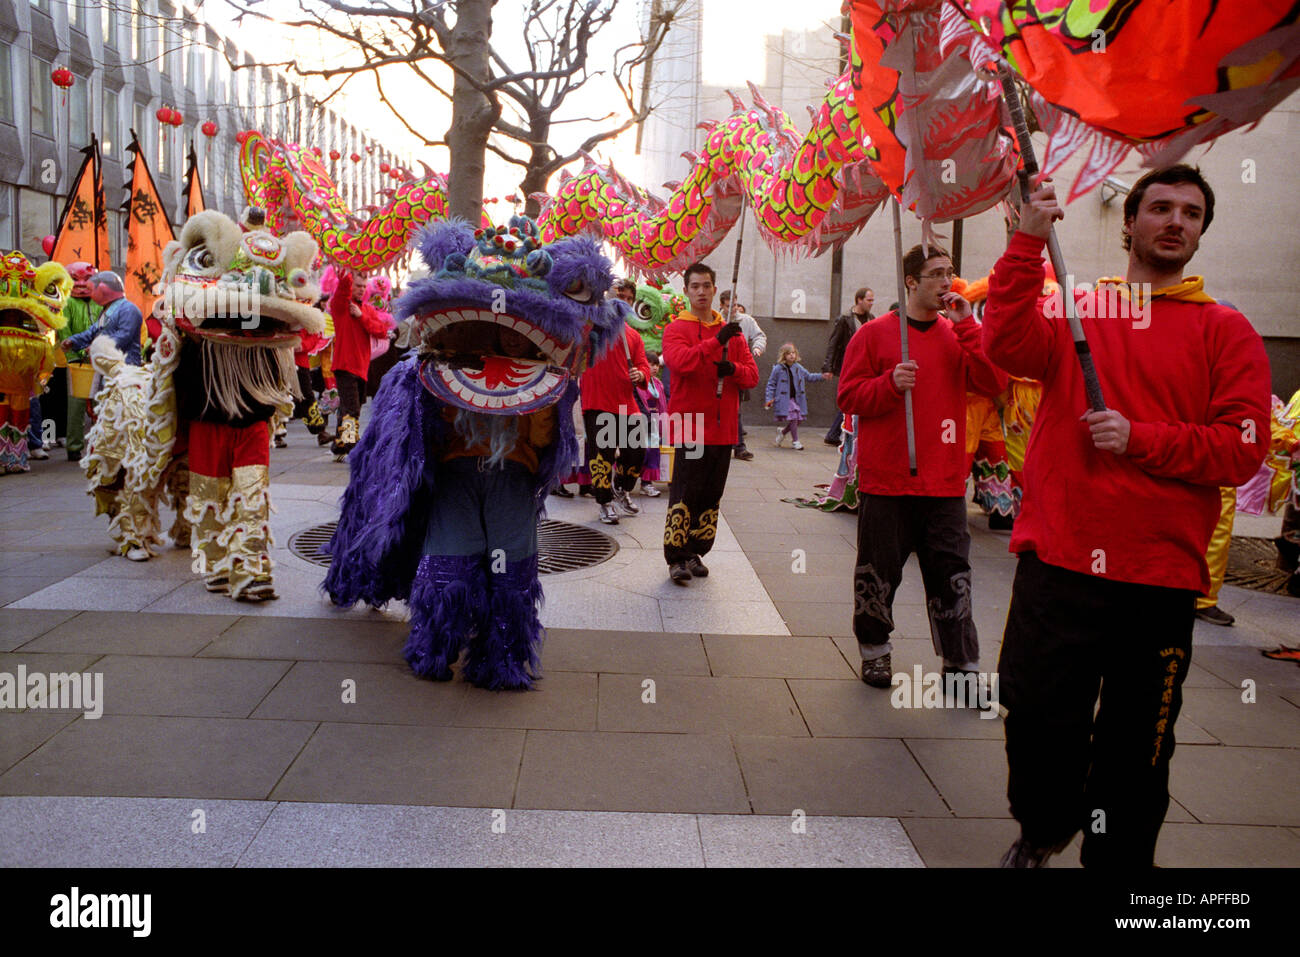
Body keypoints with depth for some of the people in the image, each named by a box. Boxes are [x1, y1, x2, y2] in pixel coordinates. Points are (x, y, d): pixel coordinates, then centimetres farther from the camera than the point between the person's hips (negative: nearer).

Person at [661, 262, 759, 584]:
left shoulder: (732, 332, 13)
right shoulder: (676, 329, 0)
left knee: (711, 495, 9)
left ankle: (696, 553, 21)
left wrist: (732, 368, -12)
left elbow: (753, 374, 9)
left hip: (723, 428, 5)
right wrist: (716, 341, -27)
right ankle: (676, 558, 2)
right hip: (689, 426, -5)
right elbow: (679, 361, -21)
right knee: (684, 493, -6)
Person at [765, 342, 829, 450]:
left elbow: (809, 376, 23)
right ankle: (795, 441, 1)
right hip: (784, 399, -6)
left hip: (796, 399, 6)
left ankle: (782, 432, 28)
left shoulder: (798, 368, 9)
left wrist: (822, 376, 12)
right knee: (793, 417, -13)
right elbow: (771, 384, -2)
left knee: (798, 419, 2)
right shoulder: (778, 369, -7)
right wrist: (770, 399, -8)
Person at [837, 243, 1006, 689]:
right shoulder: (874, 334, 0)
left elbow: (994, 384, -4)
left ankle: (961, 664, 16)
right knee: (878, 572, 8)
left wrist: (967, 326, -9)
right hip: (885, 480, -2)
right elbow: (849, 396, -3)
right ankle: (875, 650, 27)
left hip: (944, 483, 3)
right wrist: (891, 383, -20)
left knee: (952, 576, 5)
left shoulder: (958, 335, 9)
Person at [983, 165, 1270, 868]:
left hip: (1162, 576, 0)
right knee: (1035, 711, 4)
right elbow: (1009, 345, -12)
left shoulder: (1226, 332, 7)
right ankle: (1044, 827, 34)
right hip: (1057, 557, 0)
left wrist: (1140, 438, -14)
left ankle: (1118, 857, 33)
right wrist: (1028, 242, -15)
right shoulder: (1075, 312, 10)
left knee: (1135, 745, 10)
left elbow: (1242, 449, -3)